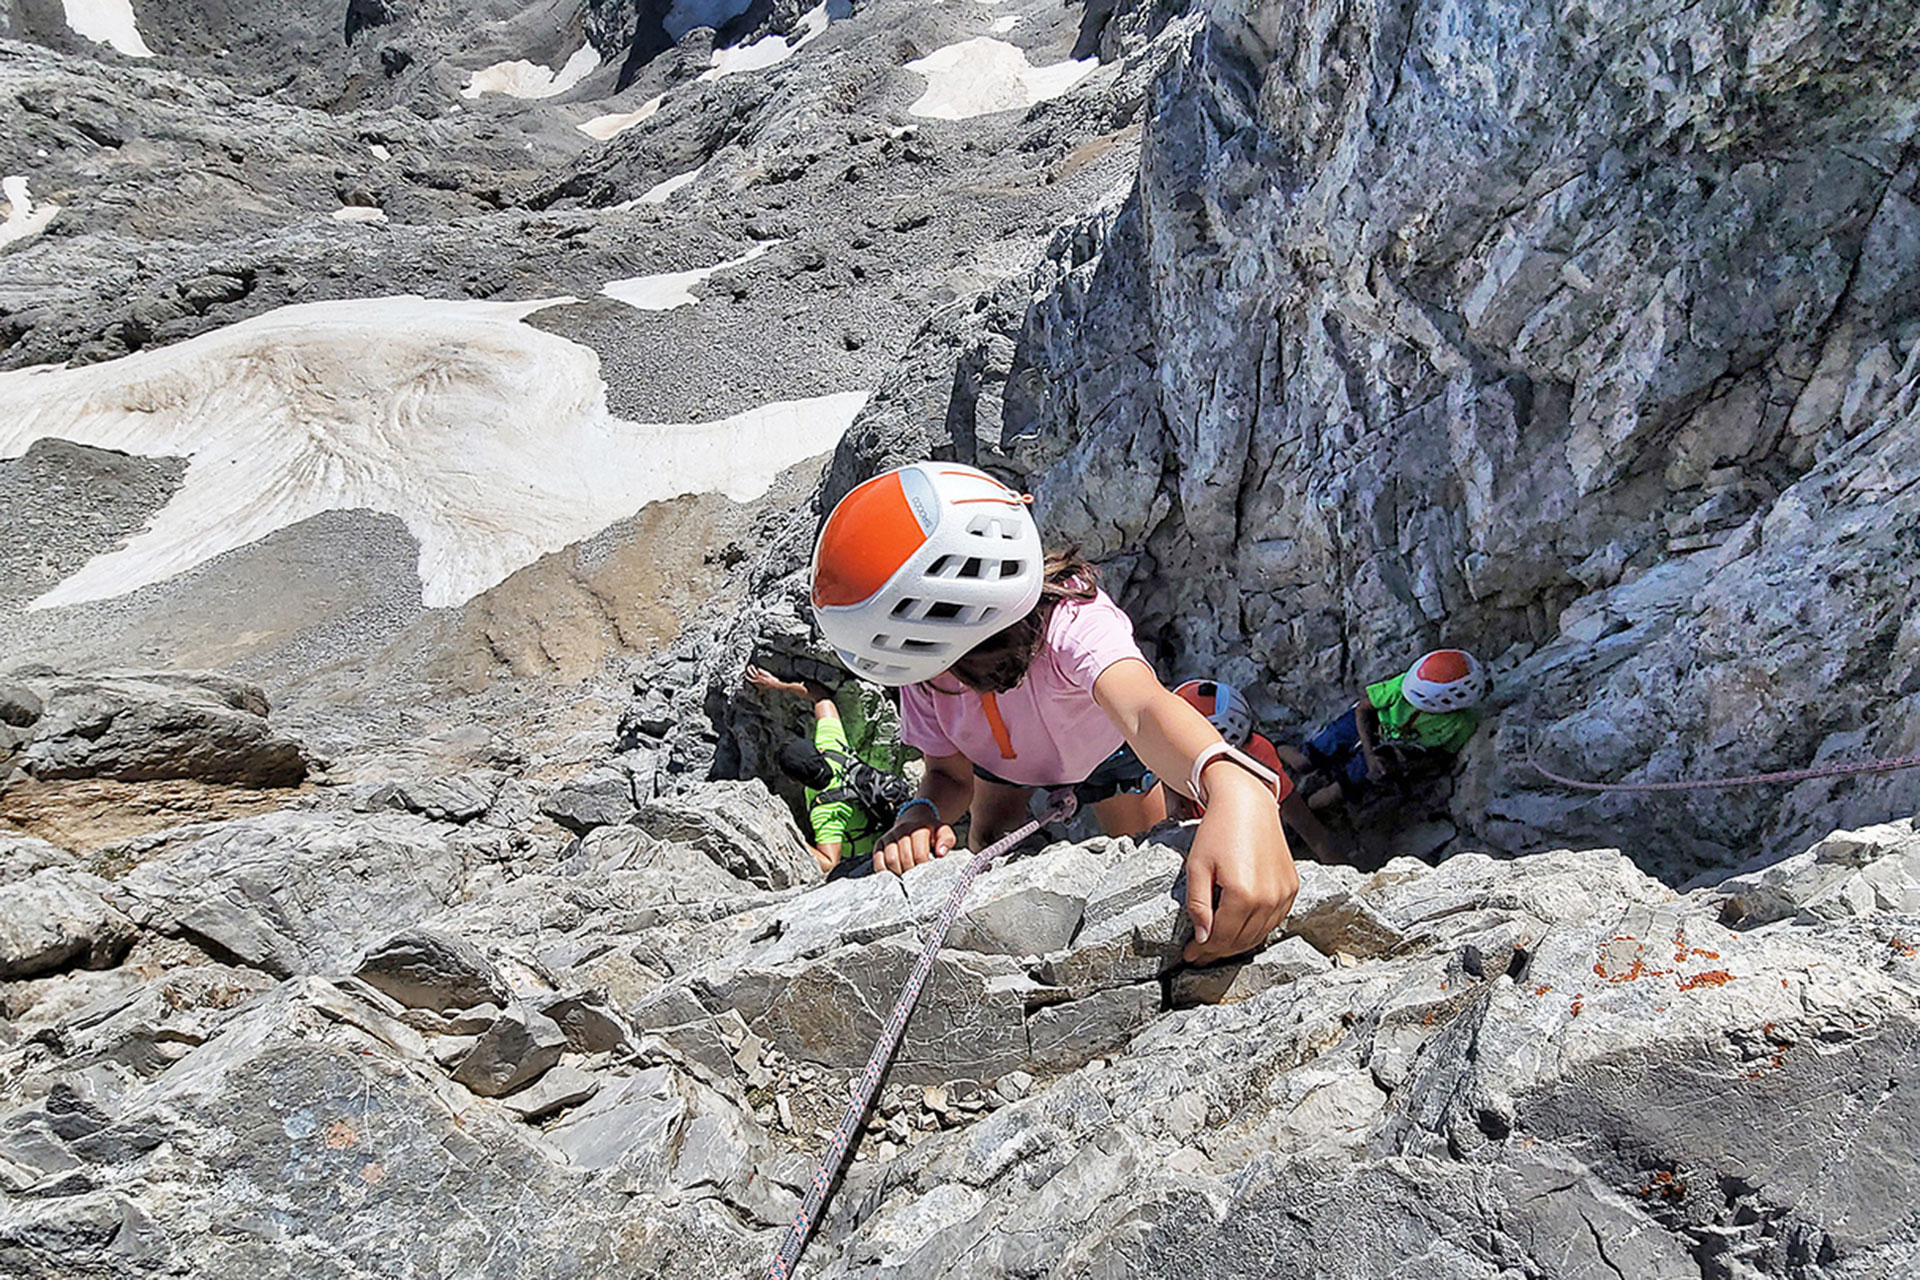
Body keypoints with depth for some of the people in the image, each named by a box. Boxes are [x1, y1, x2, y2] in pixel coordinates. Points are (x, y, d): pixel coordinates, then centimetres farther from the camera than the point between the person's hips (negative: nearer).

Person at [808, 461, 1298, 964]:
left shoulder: (1074, 623, -49)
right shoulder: (924, 671, -33)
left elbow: (1143, 707, -69)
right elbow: (950, 773, -19)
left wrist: (1237, 792, -90)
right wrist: (921, 814, -44)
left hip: (1108, 751, -3)